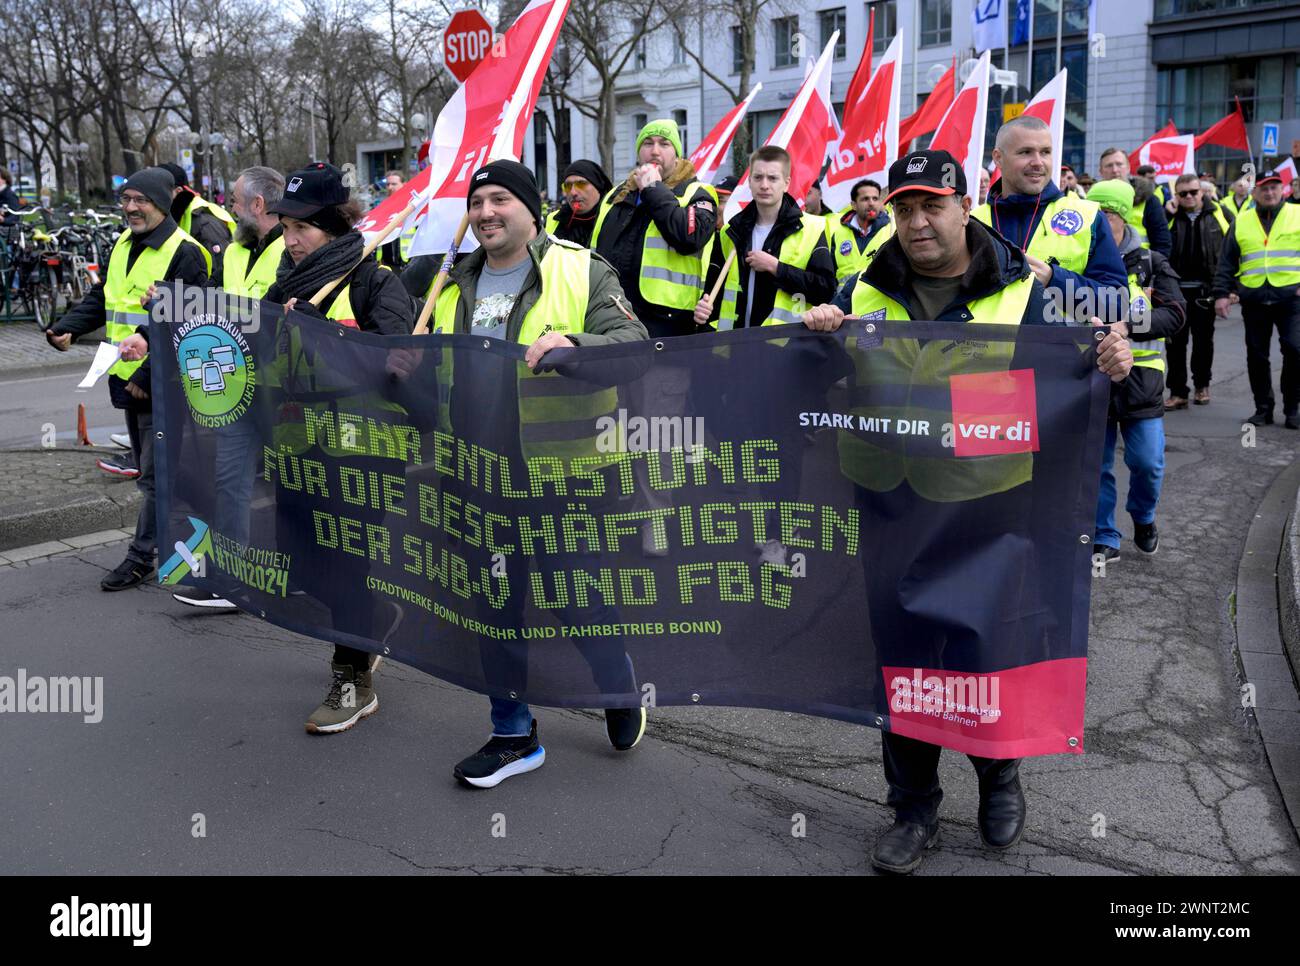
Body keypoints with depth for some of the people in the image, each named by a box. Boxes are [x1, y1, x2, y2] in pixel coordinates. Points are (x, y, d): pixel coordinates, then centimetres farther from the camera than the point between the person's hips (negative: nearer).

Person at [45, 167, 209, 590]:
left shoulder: (184, 253, -14)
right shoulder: (123, 245, 12)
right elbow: (100, 300, 19)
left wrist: (149, 374, -21)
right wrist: (65, 328, 1)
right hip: (128, 379, 9)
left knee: (155, 475, -2)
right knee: (149, 468, 17)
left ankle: (141, 555, 6)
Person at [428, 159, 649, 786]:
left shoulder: (581, 271, -4)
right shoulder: (456, 285, 15)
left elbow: (631, 341, -14)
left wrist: (572, 343, -32)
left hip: (560, 469, -5)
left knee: (576, 592, 2)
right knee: (493, 600, 11)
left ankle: (619, 691, 32)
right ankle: (513, 734, 27)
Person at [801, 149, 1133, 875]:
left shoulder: (1019, 291, -1)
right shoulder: (865, 293, 4)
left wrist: (1108, 366, -21)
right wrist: (815, 332, -13)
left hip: (988, 508, -2)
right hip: (894, 509, 2)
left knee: (978, 655, 3)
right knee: (902, 658, 10)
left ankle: (1000, 776, 35)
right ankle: (915, 808, 28)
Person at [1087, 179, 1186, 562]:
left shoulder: (1150, 263, 3)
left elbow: (1175, 313, -6)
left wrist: (1128, 325, -23)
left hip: (1139, 377, 0)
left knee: (1147, 461, 1)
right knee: (1096, 463, 4)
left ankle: (1143, 517, 31)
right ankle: (1104, 540, 17)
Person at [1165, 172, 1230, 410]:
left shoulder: (1221, 214, 1)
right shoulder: (1168, 217, -1)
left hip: (1205, 289, 1)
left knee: (1204, 340, 14)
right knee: (1176, 343, 2)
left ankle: (1202, 386, 29)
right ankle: (1177, 392, 8)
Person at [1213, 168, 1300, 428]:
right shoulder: (1241, 222, 9)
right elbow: (1227, 263, 10)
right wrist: (1222, 294, 2)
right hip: (1254, 300, 2)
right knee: (1257, 355, 6)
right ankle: (1263, 409, 18)